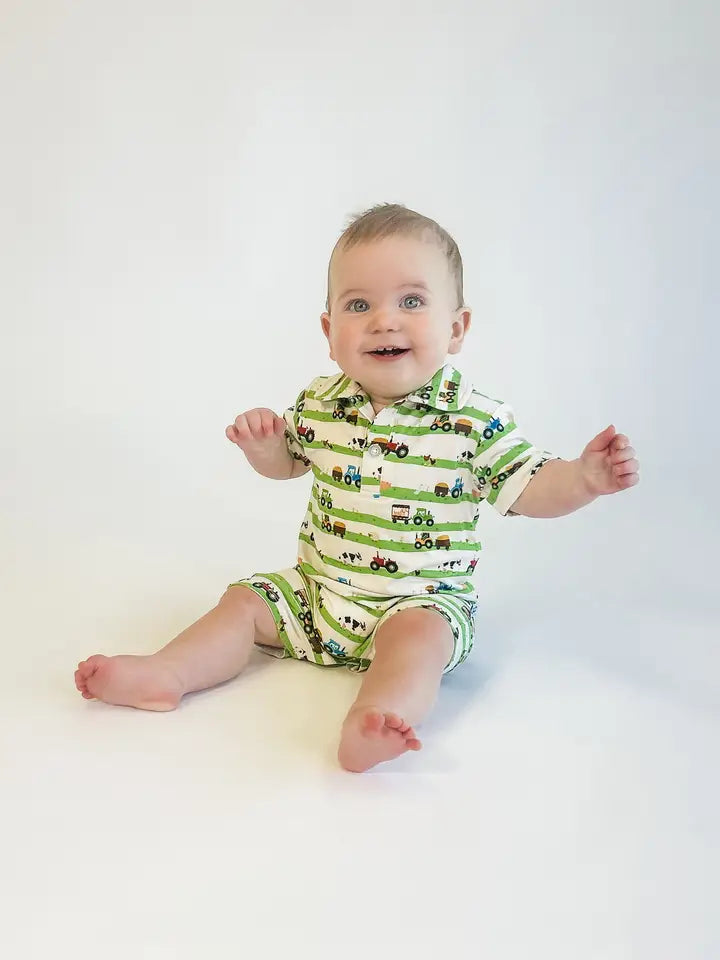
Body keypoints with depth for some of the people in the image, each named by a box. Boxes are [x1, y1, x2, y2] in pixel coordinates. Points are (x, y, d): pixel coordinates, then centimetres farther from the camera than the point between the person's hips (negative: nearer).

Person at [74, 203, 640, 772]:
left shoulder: (475, 420, -13)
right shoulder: (321, 405, 0)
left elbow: (531, 488, -10)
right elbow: (286, 462, 18)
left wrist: (585, 478, -30)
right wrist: (261, 443, -5)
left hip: (422, 601, -5)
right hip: (318, 588, 6)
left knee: (417, 634, -33)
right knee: (246, 602, -2)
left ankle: (371, 723, -52)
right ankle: (165, 675, -4)